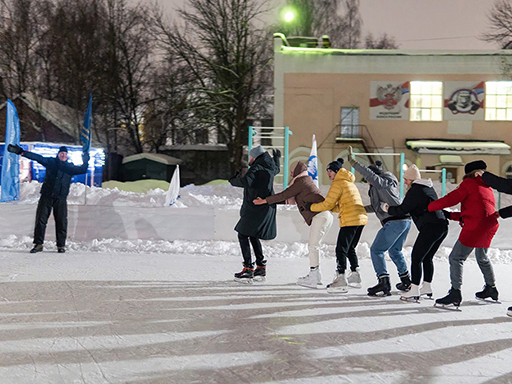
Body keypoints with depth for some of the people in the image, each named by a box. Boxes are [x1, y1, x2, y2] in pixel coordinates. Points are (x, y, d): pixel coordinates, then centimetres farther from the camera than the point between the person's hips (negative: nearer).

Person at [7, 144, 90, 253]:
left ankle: (61, 245, 8)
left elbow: (82, 170, 9)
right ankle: (38, 244, 2)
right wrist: (21, 152, -7)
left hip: (61, 199, 0)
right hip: (46, 196, 0)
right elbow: (37, 157, 0)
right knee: (41, 219, -3)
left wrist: (85, 162, -6)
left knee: (61, 222, -1)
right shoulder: (50, 162, 8)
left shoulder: (70, 167, 12)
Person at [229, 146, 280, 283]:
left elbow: (245, 182, -31)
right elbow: (276, 169, 35)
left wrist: (233, 180, -11)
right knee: (253, 235, 21)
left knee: (243, 235, -6)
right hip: (267, 208, 10)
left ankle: (248, 269, -12)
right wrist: (277, 158, 55)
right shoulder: (270, 167, 10)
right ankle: (261, 267, 22)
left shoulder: (256, 168, -17)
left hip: (255, 208, -10)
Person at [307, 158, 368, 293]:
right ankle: (355, 276, 22)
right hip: (361, 218, 10)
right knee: (350, 248, 20)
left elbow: (328, 204, -7)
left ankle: (340, 278, -16)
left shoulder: (338, 183, -6)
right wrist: (328, 208, 18)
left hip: (350, 220, -10)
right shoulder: (349, 183, 23)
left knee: (341, 249, -9)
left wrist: (311, 207, 5)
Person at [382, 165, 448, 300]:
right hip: (442, 227, 9)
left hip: (430, 227, -9)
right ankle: (427, 287, 23)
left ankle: (414, 290, -7)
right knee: (427, 258, 19)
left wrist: (388, 209, 12)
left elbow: (402, 209, -6)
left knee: (416, 258, -4)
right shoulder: (429, 188, 20)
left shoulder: (414, 191, -6)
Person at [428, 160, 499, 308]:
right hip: (490, 226, 9)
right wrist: (450, 215, 21)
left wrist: (429, 207, -1)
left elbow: (452, 199, -9)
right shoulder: (487, 188, 23)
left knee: (456, 258, -8)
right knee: (482, 258, 30)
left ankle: (455, 293, -17)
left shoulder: (469, 183, -1)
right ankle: (491, 288, 41)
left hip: (475, 227, -9)